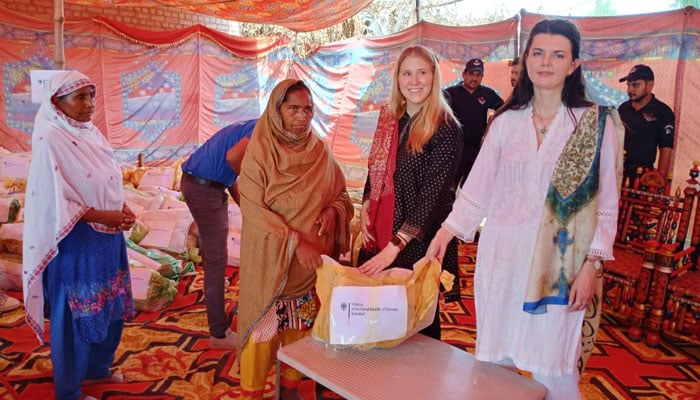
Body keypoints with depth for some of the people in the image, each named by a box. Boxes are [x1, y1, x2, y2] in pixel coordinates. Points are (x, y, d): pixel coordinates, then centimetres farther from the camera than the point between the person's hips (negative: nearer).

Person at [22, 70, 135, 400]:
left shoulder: (91, 133, 5)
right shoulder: (49, 140, -17)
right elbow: (54, 203, -20)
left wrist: (122, 209, -5)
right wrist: (104, 217, -20)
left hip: (107, 237, 8)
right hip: (75, 243, -8)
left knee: (111, 307, 20)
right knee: (75, 315, 7)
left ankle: (98, 368, 42)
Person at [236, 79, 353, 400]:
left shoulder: (320, 151, 2)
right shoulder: (259, 153, -11)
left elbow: (341, 195, 9)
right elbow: (253, 210, -16)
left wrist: (332, 211, -14)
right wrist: (296, 243, -24)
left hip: (311, 261, 4)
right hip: (270, 260, -4)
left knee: (301, 326, 15)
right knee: (263, 326, 6)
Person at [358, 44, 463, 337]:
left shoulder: (445, 129, -14)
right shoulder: (390, 118, 5)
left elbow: (433, 194, -19)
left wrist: (396, 245, -23)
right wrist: (365, 206, 0)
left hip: (419, 240, -5)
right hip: (378, 234, 6)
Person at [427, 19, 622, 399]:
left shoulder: (596, 123, -1)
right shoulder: (505, 121, 6)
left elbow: (606, 203, -1)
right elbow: (477, 189, 5)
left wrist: (591, 266, -7)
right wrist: (446, 231, -6)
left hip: (559, 265, -2)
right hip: (501, 257, 3)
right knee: (494, 359, 12)